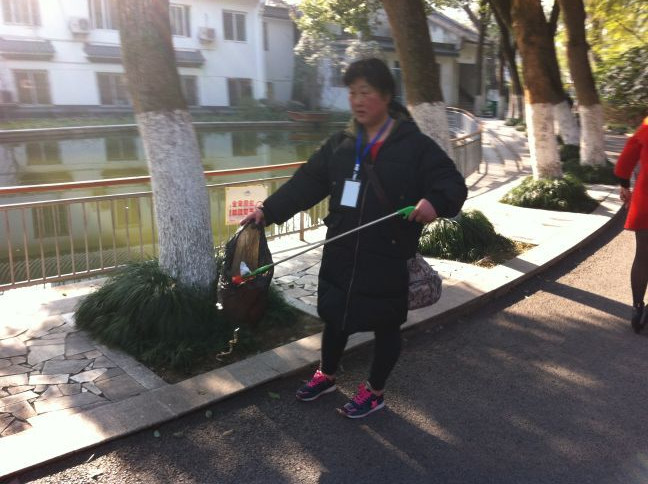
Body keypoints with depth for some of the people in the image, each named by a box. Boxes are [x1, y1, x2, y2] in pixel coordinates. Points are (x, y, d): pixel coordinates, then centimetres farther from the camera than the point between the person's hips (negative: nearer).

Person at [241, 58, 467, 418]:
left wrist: (435, 202, -34)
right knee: (335, 317, 20)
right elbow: (306, 183, 5)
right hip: (340, 254, 5)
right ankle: (327, 375, 44)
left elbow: (454, 184, -11)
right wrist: (269, 210, -4)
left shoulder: (415, 145, -8)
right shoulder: (340, 144, 7)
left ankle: (375, 392, 33)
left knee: (386, 325, 12)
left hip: (387, 258, -4)